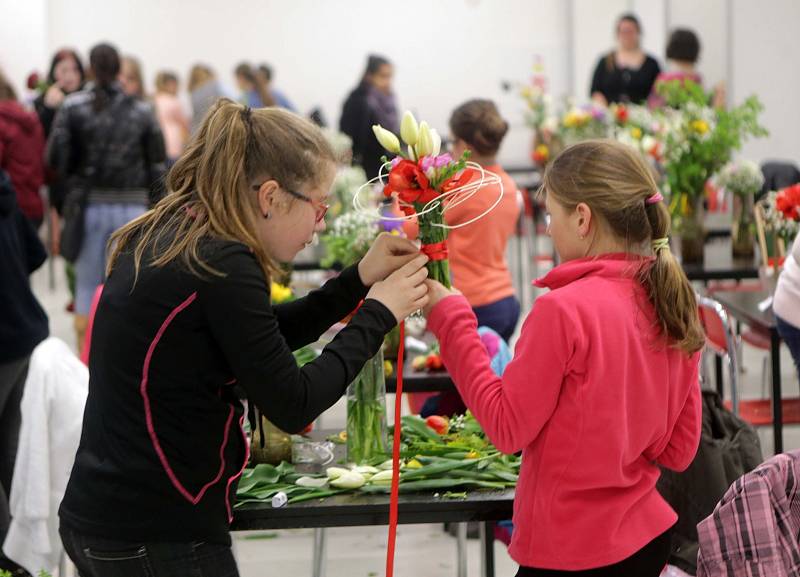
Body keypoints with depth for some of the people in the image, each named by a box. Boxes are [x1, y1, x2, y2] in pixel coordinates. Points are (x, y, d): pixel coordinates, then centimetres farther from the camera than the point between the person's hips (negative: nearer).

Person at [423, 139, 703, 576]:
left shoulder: (564, 308, -19)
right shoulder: (673, 303, 2)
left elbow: (507, 428, -12)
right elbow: (679, 450, 7)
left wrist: (450, 320, -8)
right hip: (649, 538, 7)